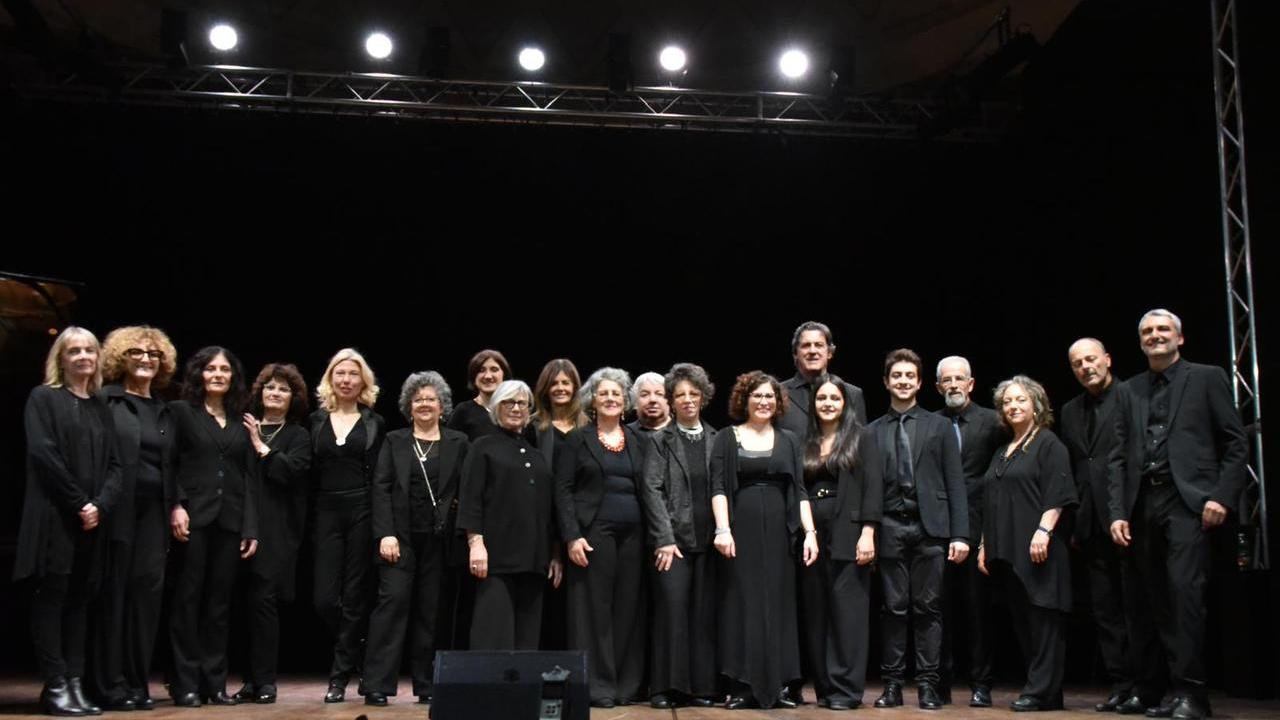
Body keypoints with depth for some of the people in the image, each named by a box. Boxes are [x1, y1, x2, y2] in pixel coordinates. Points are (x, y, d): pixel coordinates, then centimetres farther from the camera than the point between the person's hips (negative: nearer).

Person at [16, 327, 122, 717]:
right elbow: (43, 453, -10)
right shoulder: (43, 398, 2)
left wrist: (100, 505, -6)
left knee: (79, 601, 4)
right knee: (52, 597, -4)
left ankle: (75, 685, 6)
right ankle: (55, 687, -2)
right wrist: (78, 502, -12)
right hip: (54, 516, -5)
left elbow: (114, 464, 11)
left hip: (91, 519, 5)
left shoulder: (102, 408, 17)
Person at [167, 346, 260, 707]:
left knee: (219, 602, 5)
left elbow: (251, 477, 11)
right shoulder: (180, 411, 6)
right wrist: (176, 507, -16)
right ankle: (186, 684, 4)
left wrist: (251, 527, 4)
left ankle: (215, 682, 11)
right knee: (187, 599, 0)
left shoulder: (241, 422, 14)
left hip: (230, 521, 3)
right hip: (193, 517, -3)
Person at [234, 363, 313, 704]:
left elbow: (292, 471, -8)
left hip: (277, 528, -3)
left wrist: (261, 447, -5)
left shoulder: (298, 435, 9)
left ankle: (264, 681, 1)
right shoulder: (245, 428, 15)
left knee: (263, 599, -6)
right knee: (250, 601, 4)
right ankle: (252, 679, 12)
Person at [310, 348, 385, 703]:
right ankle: (356, 657, 22)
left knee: (354, 597, 1)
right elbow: (308, 473, 10)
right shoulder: (316, 420, 10)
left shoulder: (375, 423, 6)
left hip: (363, 513, -2)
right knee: (324, 598, -3)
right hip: (326, 514, 2)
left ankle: (340, 676, 12)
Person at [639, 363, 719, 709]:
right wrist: (665, 539, -10)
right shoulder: (660, 440, 4)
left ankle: (701, 687, 10)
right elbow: (652, 490, -3)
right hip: (672, 538, -2)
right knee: (672, 610, -6)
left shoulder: (717, 440, 11)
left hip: (708, 539, 2)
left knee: (704, 613, 3)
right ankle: (667, 687, 2)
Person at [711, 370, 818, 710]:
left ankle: (776, 685, 10)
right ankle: (742, 686, 4)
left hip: (778, 532, 3)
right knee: (743, 604, -1)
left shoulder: (788, 440, 13)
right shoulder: (727, 439, 5)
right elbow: (718, 487, -2)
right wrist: (722, 529, -15)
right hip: (741, 531, -2)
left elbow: (799, 490, 9)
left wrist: (810, 532, -2)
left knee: (778, 604, 3)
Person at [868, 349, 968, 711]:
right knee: (893, 609, 3)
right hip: (890, 528, 0)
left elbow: (955, 484, 5)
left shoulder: (939, 426, 9)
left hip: (930, 528, 0)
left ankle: (928, 684, 8)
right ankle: (892, 683, 10)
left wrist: (960, 534, -3)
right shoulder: (873, 431, 9)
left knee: (928, 609, 2)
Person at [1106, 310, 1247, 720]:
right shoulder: (1132, 390, 18)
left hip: (1188, 500, -4)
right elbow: (1118, 456, 13)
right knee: (1155, 600, 4)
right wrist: (1117, 512, 4)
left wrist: (1222, 497, -9)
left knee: (1185, 591, -14)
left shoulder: (1207, 378, 8)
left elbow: (1236, 445, 3)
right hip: (1142, 504, 4)